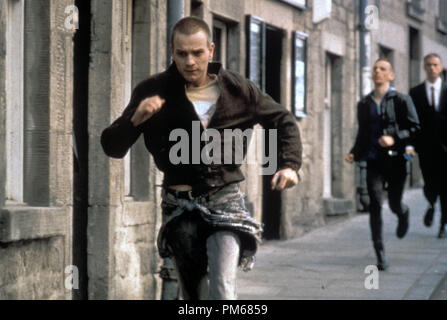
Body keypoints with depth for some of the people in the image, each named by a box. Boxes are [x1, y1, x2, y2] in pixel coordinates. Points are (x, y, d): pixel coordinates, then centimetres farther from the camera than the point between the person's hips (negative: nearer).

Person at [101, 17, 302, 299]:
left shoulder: (237, 89, -1)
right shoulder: (154, 92, -4)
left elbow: (284, 122, 14)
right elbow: (112, 146, -4)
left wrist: (290, 165, -2)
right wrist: (135, 119, -25)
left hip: (225, 201, -1)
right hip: (180, 206, 1)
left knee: (223, 287, -20)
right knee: (194, 293, 10)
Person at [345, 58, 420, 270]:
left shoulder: (401, 100, 0)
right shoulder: (364, 104, 12)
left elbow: (415, 128, -4)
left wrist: (395, 139, -18)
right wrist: (355, 153, 6)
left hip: (396, 160, -2)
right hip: (374, 161, 2)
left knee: (394, 204, 4)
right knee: (375, 204, -12)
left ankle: (403, 214, 45)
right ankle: (380, 255, -9)